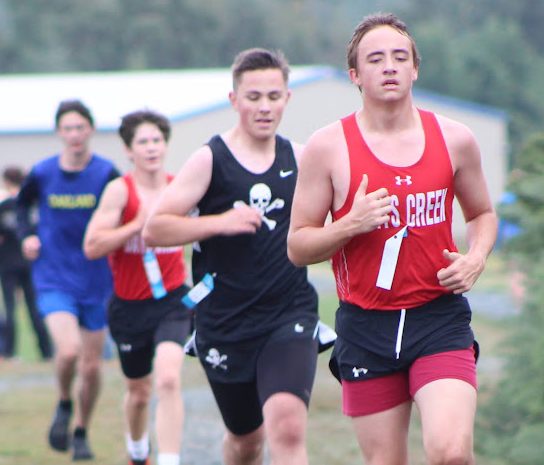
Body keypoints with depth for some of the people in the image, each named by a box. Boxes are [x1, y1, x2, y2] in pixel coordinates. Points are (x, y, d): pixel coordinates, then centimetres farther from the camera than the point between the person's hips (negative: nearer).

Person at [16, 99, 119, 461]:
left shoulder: (106, 174, -9)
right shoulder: (42, 174, -3)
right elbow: (23, 204, 17)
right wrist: (27, 235, 1)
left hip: (96, 283, 1)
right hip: (54, 279, -1)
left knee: (91, 367, 7)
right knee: (68, 350, -22)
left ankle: (82, 432, 31)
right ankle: (64, 404, 9)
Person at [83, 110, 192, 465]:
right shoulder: (121, 190, -10)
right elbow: (92, 246, -18)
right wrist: (138, 224, -24)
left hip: (172, 302, 0)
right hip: (129, 306, 0)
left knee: (169, 380, -23)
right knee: (139, 390, 17)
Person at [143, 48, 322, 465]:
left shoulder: (300, 159, 5)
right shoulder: (210, 160, -5)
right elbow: (154, 230, -10)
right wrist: (220, 222, -22)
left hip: (290, 315, 1)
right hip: (225, 325, -1)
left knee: (287, 427, -21)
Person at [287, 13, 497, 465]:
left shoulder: (454, 140, 4)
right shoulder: (327, 147, -2)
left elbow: (482, 213, 21)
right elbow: (297, 247, 1)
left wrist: (476, 257, 0)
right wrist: (350, 225, -17)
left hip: (440, 320, 0)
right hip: (366, 327, 0)